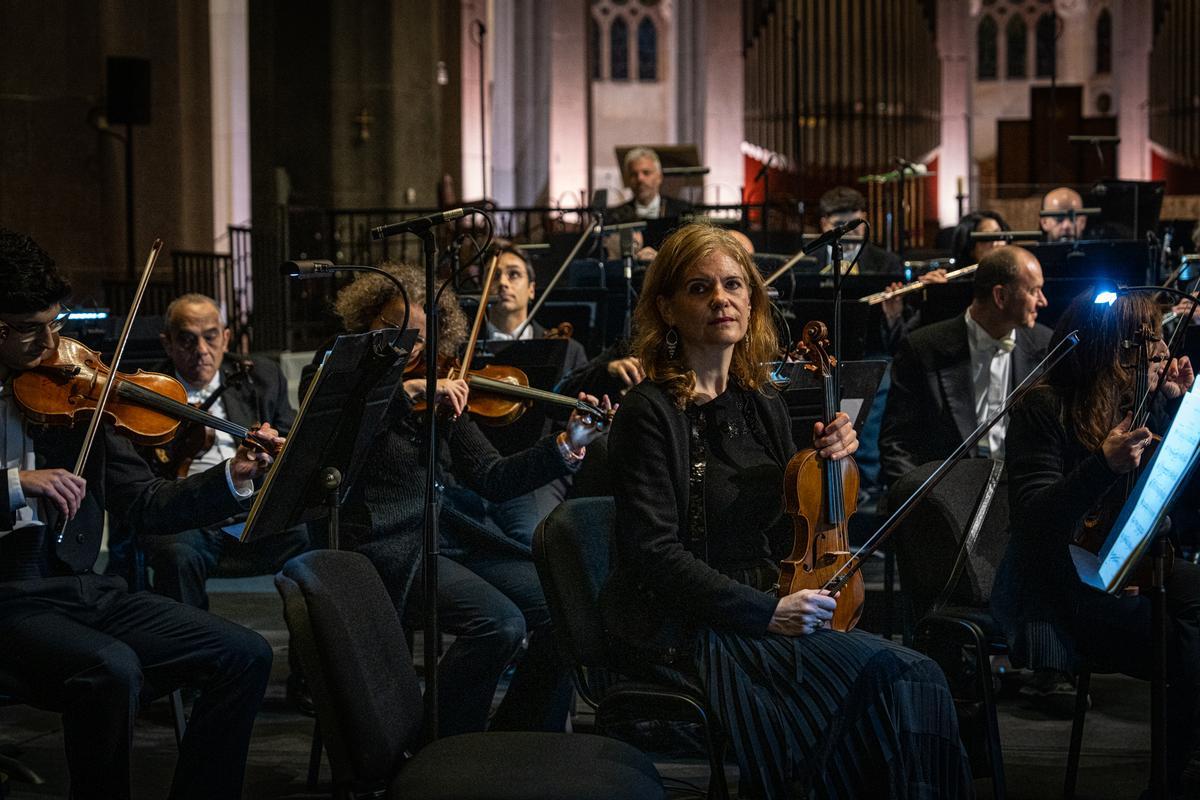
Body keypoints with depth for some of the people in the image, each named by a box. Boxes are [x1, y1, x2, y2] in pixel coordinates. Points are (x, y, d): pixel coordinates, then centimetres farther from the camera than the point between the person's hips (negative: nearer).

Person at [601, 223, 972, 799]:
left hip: (764, 615, 7)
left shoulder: (764, 404, 12)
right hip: (681, 634, -7)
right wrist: (766, 612, -20)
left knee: (915, 679, -16)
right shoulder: (649, 413, -8)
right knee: (876, 678, -23)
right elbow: (654, 553, -15)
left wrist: (827, 461, 2)